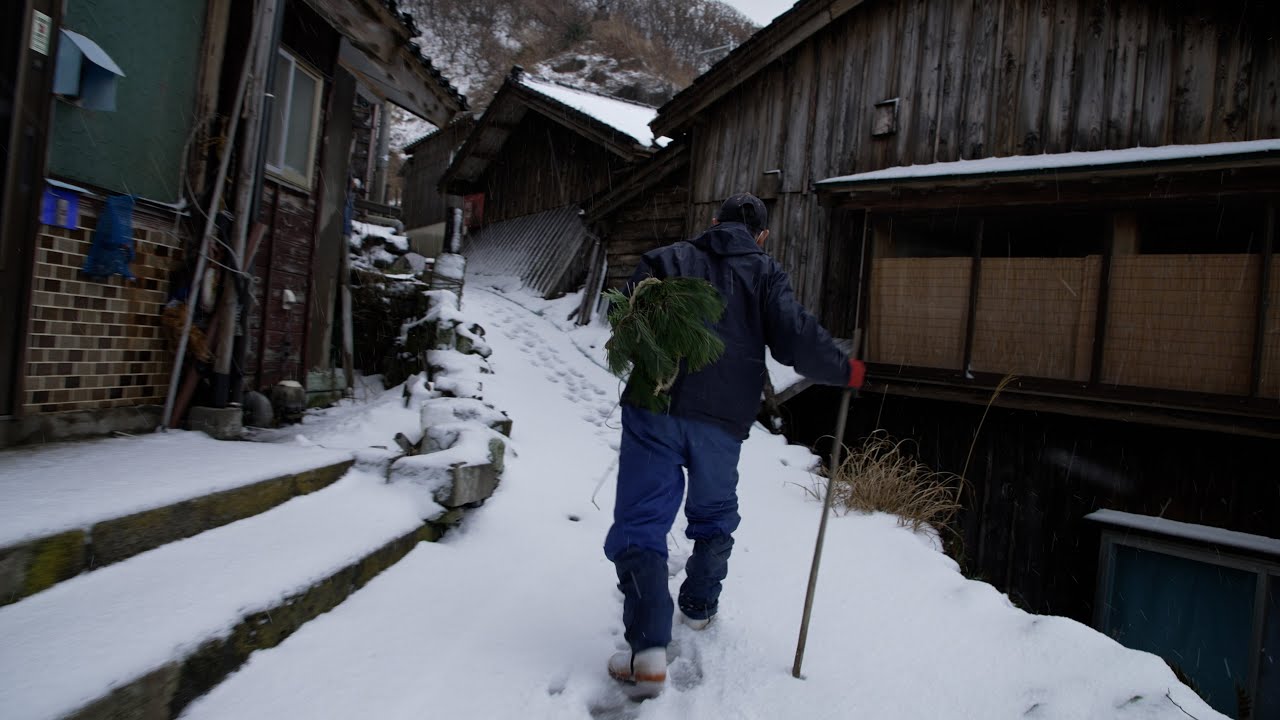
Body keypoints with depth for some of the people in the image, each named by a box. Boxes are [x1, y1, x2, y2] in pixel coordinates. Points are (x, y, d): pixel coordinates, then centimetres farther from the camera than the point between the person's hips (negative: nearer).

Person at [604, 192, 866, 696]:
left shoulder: (666, 260, 11)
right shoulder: (765, 273, 7)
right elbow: (795, 340, -6)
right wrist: (847, 371, 9)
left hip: (654, 411, 0)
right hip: (722, 420, 1)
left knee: (641, 522, 1)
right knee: (715, 515, 26)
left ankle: (648, 648, -10)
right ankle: (699, 607, 40)